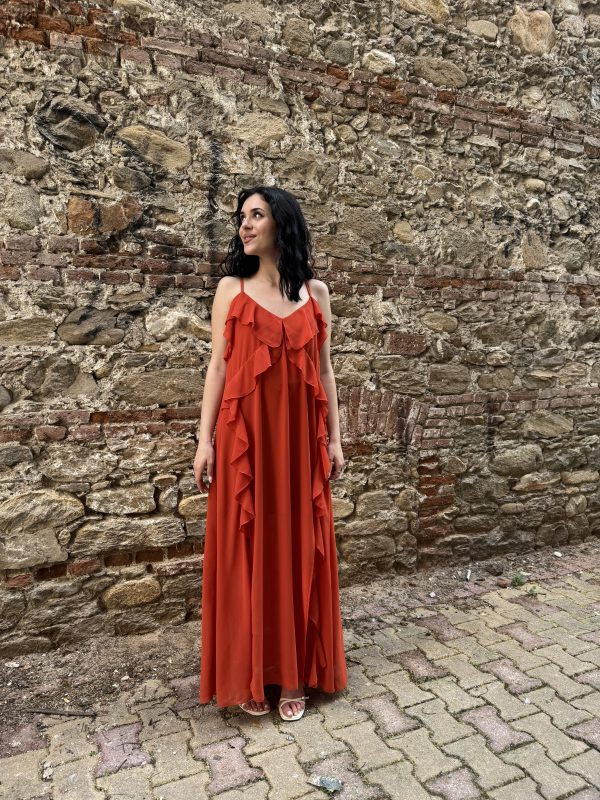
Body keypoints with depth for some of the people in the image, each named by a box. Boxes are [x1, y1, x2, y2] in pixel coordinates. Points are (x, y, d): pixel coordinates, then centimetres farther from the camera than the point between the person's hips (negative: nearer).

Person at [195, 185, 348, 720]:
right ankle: (249, 675, 24)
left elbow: (324, 369, 9)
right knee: (246, 550, 5)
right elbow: (218, 366, 2)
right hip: (244, 436, -1)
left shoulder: (316, 292, 8)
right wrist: (205, 439, -3)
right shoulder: (231, 288, 5)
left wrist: (334, 439, 6)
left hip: (299, 439, 2)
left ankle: (294, 673, 27)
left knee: (299, 549, 8)